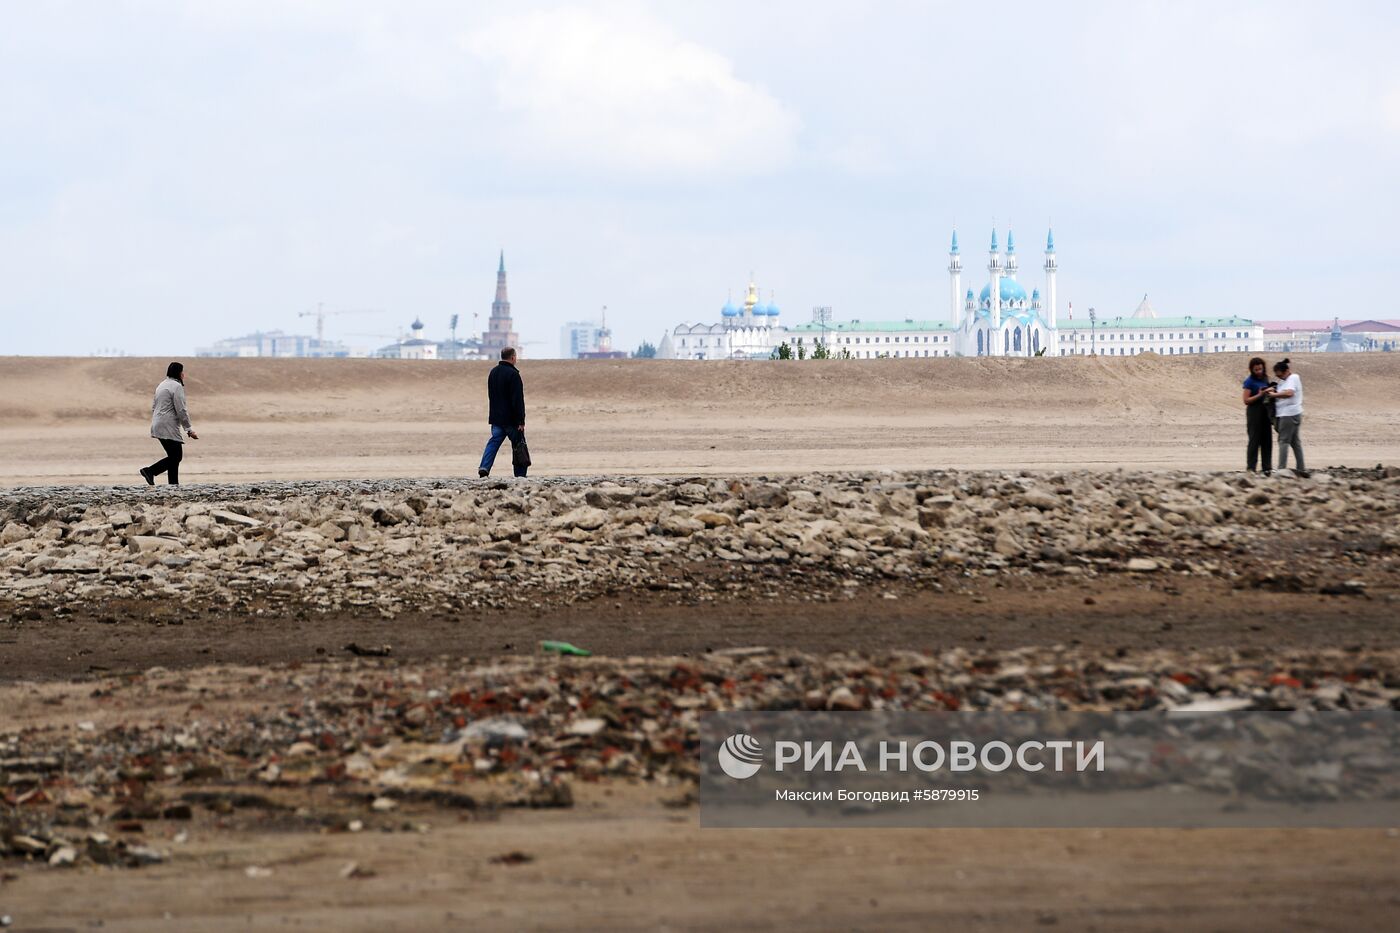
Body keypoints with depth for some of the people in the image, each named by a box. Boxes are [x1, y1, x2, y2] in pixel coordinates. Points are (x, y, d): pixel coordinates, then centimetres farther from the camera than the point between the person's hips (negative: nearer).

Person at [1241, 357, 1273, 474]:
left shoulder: (1265, 378, 9)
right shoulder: (1250, 381, -9)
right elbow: (1246, 400, -12)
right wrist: (1259, 395, -23)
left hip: (1265, 411, 6)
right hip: (1254, 411, -6)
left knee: (1267, 440, 7)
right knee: (1254, 440, -5)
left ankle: (1267, 467, 13)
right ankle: (1250, 468, -1)